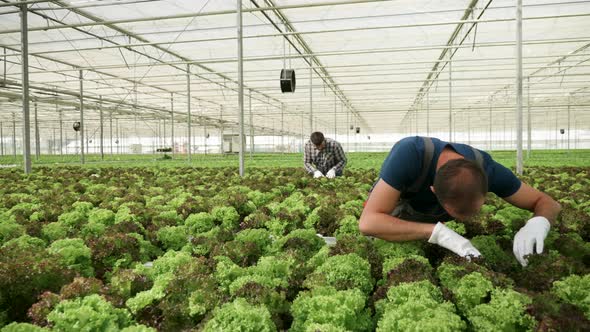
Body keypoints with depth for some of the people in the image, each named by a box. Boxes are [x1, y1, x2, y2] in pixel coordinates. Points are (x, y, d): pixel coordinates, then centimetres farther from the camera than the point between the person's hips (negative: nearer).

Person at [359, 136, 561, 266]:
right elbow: (368, 222, -53)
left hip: (432, 221, 3)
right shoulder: (410, 153, -48)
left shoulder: (484, 167, -34)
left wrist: (538, 223, -46)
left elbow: (547, 203, -21)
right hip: (394, 215, -3)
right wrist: (439, 232, -60)